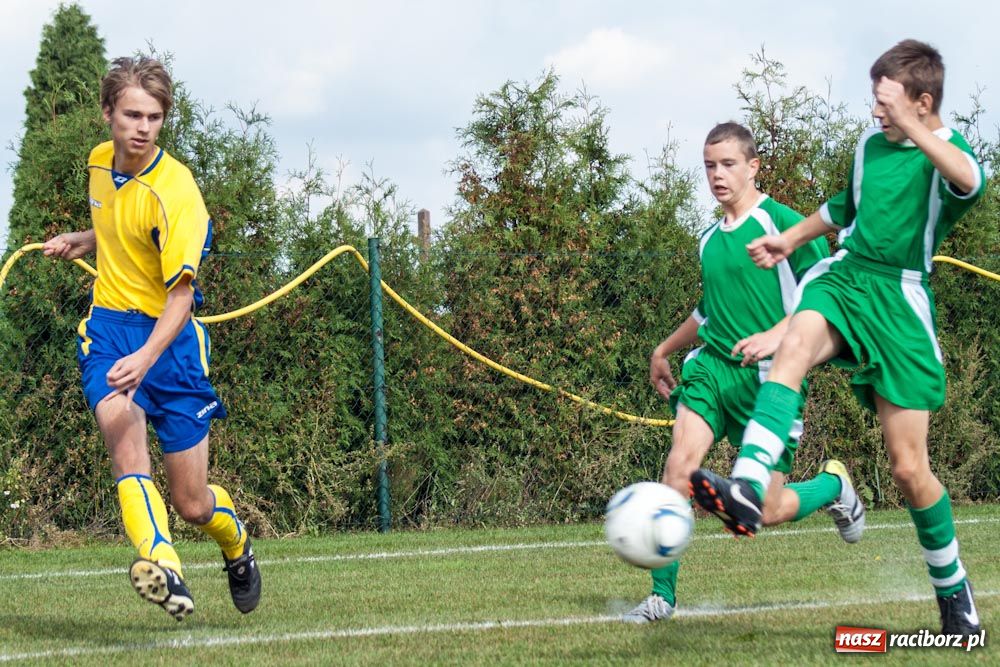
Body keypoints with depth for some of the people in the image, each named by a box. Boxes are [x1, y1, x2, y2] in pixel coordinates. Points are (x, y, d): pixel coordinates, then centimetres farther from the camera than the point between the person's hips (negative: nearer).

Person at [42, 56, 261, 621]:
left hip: (170, 335, -4)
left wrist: (147, 356, -38)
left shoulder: (174, 190, -18)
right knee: (123, 432, -29)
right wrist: (85, 241, 7)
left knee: (192, 503, 1)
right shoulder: (100, 163, 4)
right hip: (109, 324, 4)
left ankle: (237, 544, 38)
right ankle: (162, 569, -49)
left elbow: (180, 293, -22)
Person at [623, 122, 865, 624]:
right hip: (712, 367, 5)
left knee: (766, 511, -5)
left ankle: (833, 485, 28)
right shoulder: (709, 241, 16)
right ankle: (662, 595, -11)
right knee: (680, 464, -18)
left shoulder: (783, 224, -5)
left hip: (767, 376, -5)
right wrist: (664, 350, 37)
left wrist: (777, 335, -23)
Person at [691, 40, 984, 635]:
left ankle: (954, 591, 20)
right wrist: (791, 239, 40)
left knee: (910, 467, -3)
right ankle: (749, 487, -55)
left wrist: (911, 128, -36)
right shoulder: (870, 145, 12)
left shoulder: (947, 150, -6)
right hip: (843, 275, 4)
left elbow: (970, 182, -33)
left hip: (901, 300, -4)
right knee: (797, 342, -34)